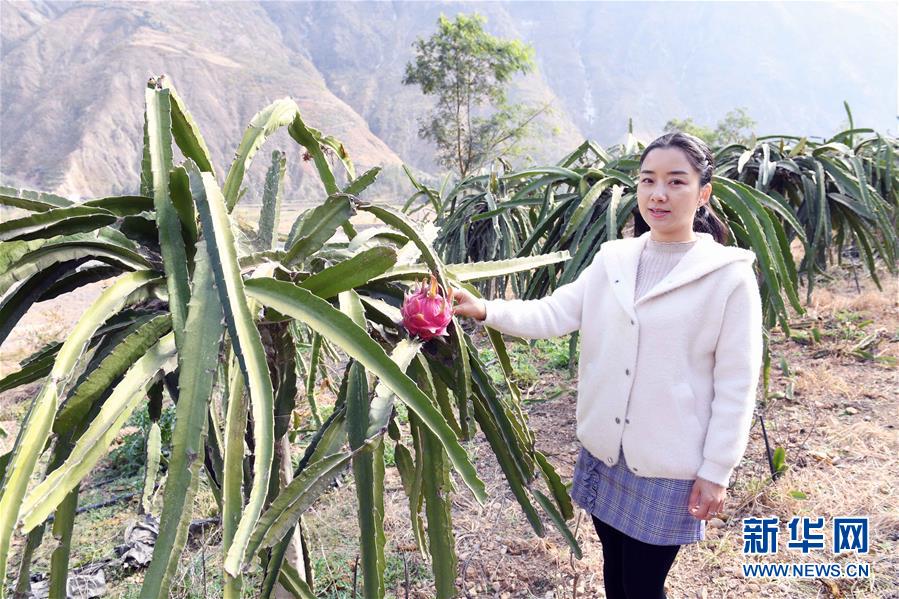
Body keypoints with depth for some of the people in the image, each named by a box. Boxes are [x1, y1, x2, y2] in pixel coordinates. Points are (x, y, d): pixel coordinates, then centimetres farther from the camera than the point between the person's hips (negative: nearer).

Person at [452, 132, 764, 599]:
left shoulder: (730, 276, -11)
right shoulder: (612, 259, 1)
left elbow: (736, 386, -10)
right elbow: (553, 314, -7)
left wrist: (716, 471, -9)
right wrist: (484, 310, -20)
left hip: (668, 463, -4)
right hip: (605, 449, 4)